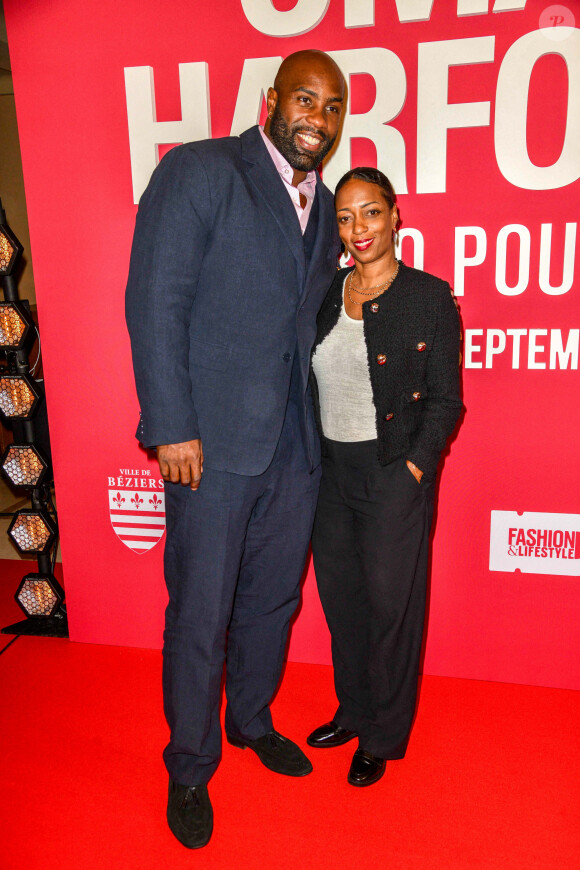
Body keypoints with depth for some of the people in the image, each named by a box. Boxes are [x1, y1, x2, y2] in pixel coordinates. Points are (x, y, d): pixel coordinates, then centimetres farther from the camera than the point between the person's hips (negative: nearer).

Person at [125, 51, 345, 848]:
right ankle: (190, 768, 31)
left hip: (296, 446, 6)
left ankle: (251, 720, 44)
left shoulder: (323, 207, 14)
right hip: (214, 442, -6)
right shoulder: (197, 171, -5)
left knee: (271, 599, 19)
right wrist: (172, 428, -15)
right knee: (200, 616, 6)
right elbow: (155, 304, -11)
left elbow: (307, 321, 14)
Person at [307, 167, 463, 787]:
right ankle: (354, 709, 39)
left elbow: (444, 401, -6)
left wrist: (413, 468, -13)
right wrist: (311, 455, 4)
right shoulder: (324, 294, 7)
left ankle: (383, 737, 29)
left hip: (395, 472, -5)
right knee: (339, 595, 16)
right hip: (330, 468, 5)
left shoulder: (430, 297, -6)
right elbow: (309, 384, 11)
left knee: (390, 602, 6)